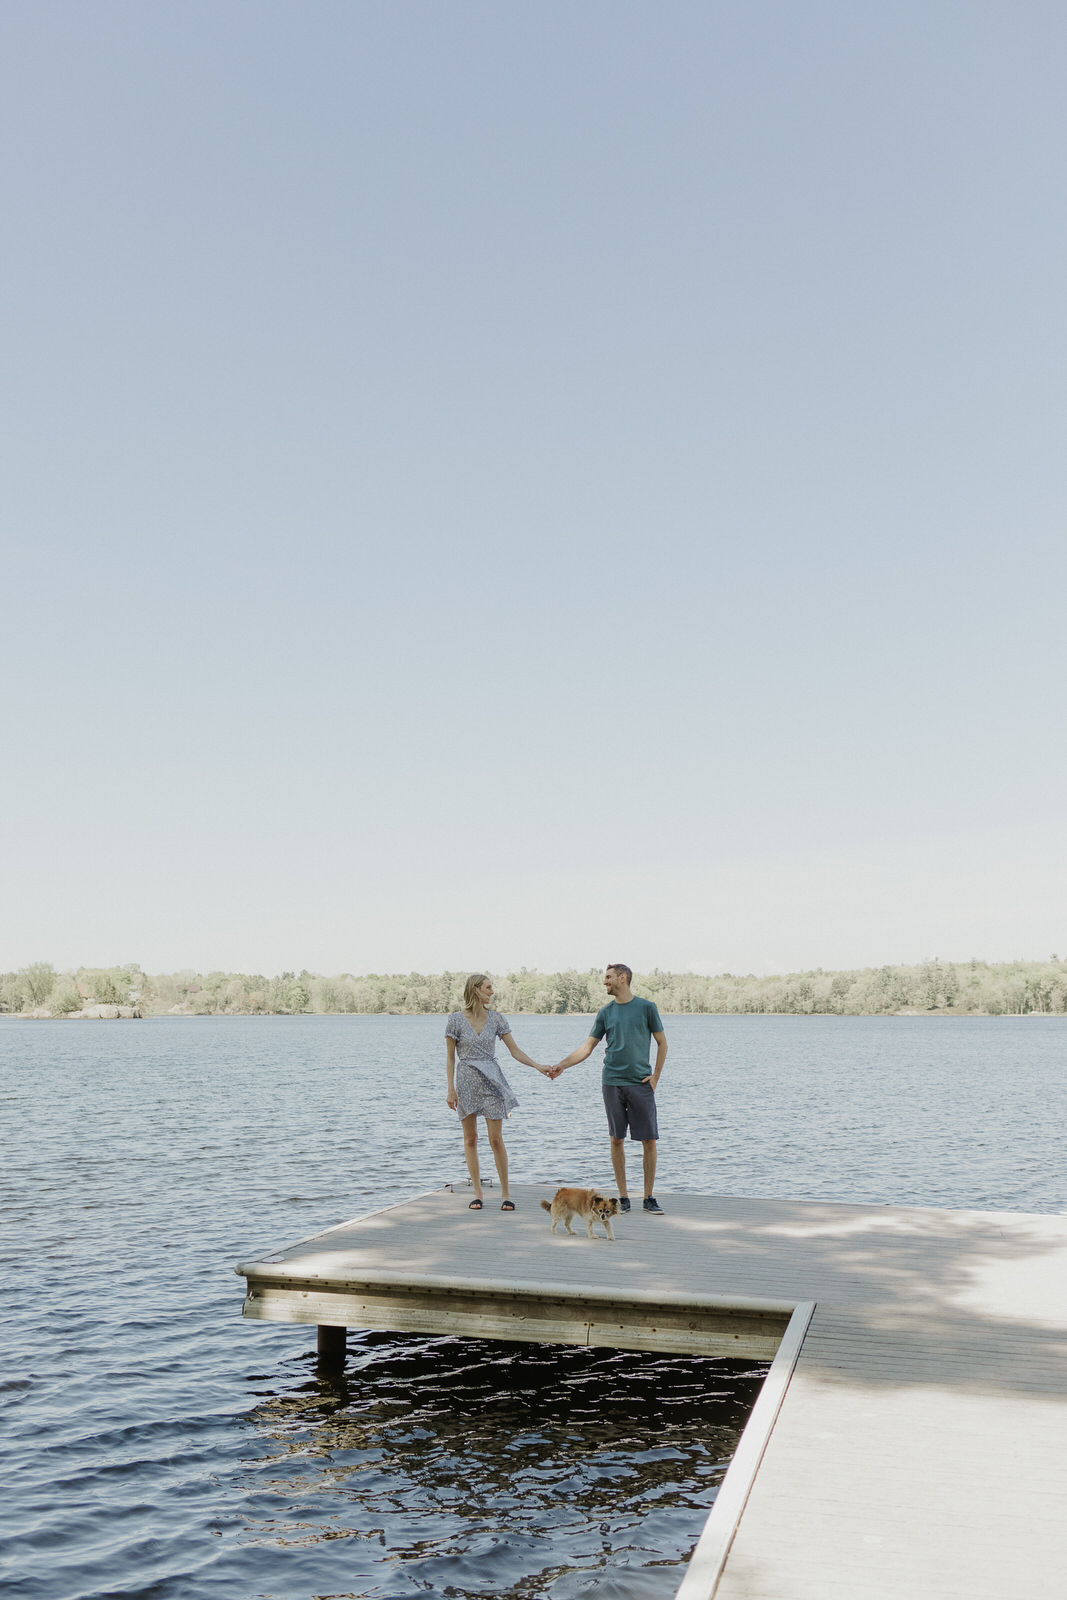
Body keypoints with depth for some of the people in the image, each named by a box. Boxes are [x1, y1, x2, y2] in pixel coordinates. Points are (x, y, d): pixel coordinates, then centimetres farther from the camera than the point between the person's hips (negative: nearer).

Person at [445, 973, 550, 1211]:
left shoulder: (497, 1019, 3)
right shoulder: (456, 1020, -4)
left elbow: (515, 1050, 4)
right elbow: (450, 1058, -1)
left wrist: (538, 1066, -8)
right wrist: (451, 1089, -6)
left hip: (491, 1080, 1)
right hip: (466, 1081, -1)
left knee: (496, 1139, -2)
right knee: (470, 1139, 4)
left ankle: (505, 1193, 5)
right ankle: (477, 1193, 13)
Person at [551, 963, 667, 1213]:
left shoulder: (646, 1007, 1)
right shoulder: (605, 1012, 9)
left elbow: (662, 1044, 7)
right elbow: (587, 1048, 9)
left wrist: (655, 1076, -1)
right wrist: (562, 1065, -3)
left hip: (641, 1083, -2)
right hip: (612, 1083, 2)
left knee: (649, 1140, -3)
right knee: (617, 1139, 3)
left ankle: (649, 1197, 8)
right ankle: (622, 1197, 11)